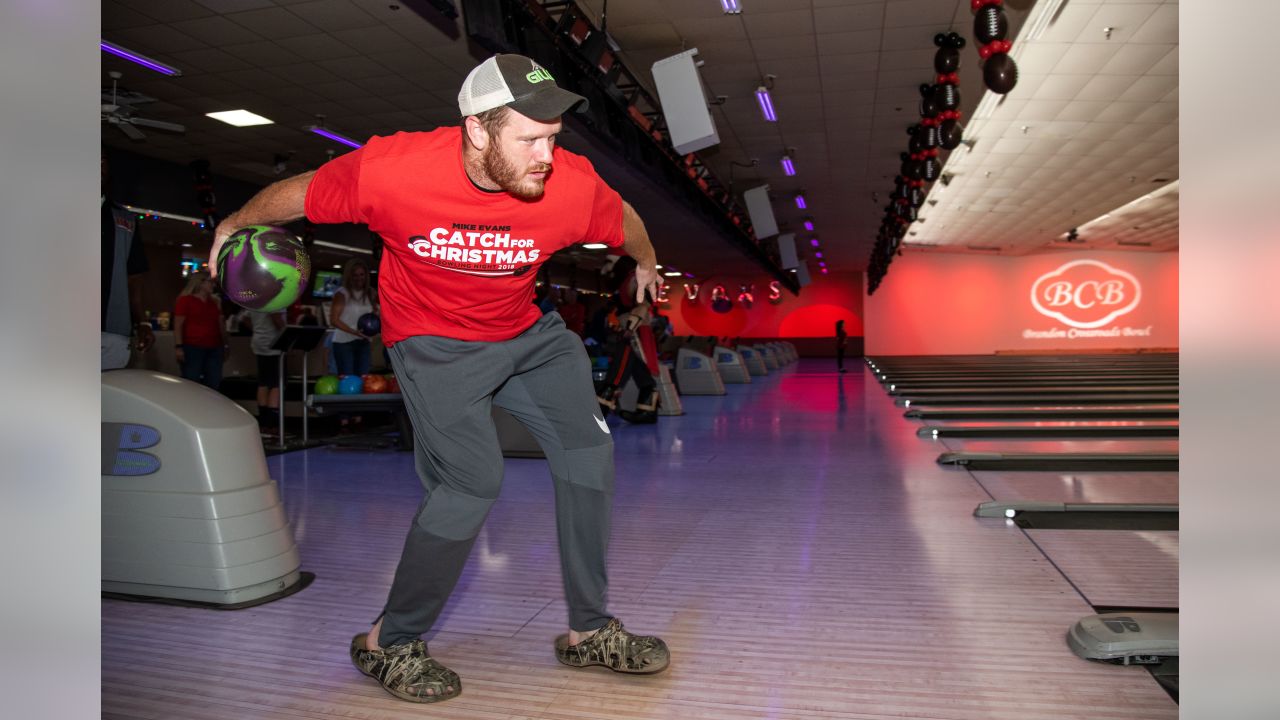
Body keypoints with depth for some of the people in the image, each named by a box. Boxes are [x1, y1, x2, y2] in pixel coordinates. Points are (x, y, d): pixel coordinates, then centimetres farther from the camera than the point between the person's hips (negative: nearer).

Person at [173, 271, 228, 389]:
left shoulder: (214, 302, 16)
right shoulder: (185, 300, -2)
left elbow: (221, 325, 20)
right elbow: (178, 325, -7)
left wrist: (226, 344, 18)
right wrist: (178, 346, -14)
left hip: (214, 349, 6)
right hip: (192, 348, -6)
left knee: (213, 384, 6)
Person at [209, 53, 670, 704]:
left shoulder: (572, 185, -21)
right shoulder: (391, 170, -26)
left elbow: (625, 221, 3)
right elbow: (298, 194, -7)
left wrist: (646, 263, 24)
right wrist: (235, 225, 12)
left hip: (527, 331, 5)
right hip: (434, 342, -4)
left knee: (588, 448, -6)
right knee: (473, 482, -18)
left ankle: (588, 631, 9)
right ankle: (388, 643, 5)